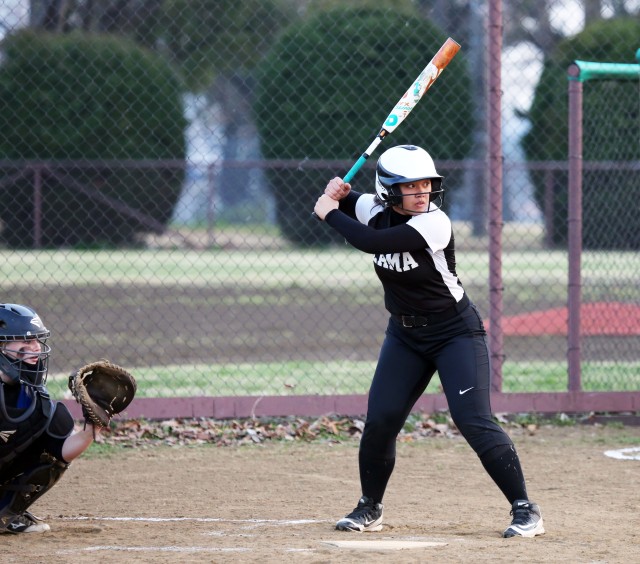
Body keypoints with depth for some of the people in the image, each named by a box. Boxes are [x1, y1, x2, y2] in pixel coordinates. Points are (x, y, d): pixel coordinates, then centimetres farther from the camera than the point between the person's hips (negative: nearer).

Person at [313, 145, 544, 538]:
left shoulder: (435, 224, -25)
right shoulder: (376, 209, -5)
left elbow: (371, 242, -34)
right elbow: (349, 208, 18)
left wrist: (330, 213, -21)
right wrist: (340, 195, -6)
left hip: (457, 332, -6)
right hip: (405, 334, 6)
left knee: (475, 421, -16)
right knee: (380, 420, 0)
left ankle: (525, 510, -10)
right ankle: (370, 509, 19)